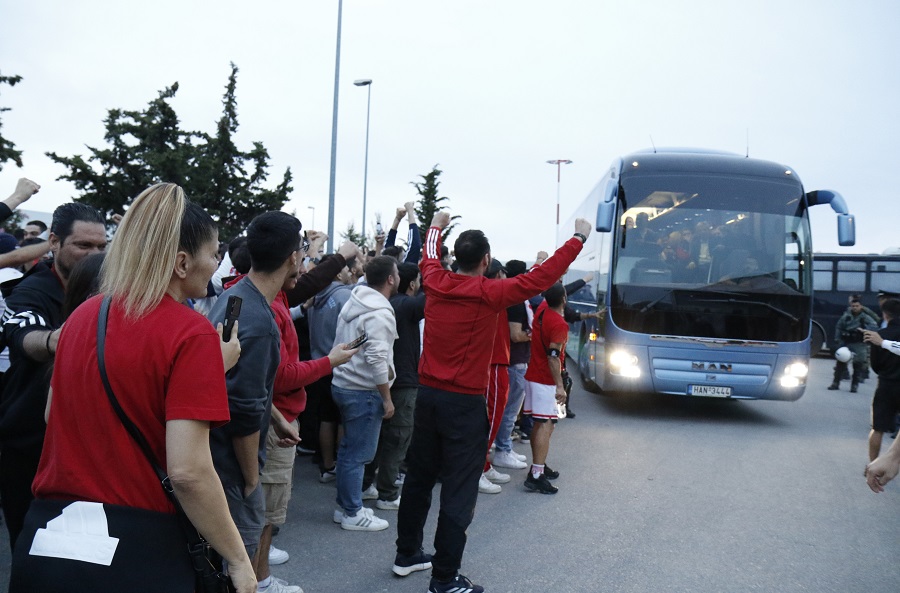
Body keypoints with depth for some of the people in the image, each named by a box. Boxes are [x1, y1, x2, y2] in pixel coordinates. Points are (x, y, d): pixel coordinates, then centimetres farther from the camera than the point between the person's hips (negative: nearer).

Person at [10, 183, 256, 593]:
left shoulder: (81, 317, 5)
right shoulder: (192, 332, -15)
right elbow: (188, 472, -21)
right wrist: (239, 560, -10)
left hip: (47, 535, 6)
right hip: (137, 548, -6)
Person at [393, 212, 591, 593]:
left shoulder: (435, 284, 0)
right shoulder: (490, 294, -14)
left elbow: (429, 258, 24)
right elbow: (543, 277, -8)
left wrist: (436, 227, 43)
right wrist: (579, 237, 4)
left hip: (428, 395, 6)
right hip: (465, 403, -6)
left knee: (419, 477, 18)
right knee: (458, 491, 1)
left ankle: (407, 553, 32)